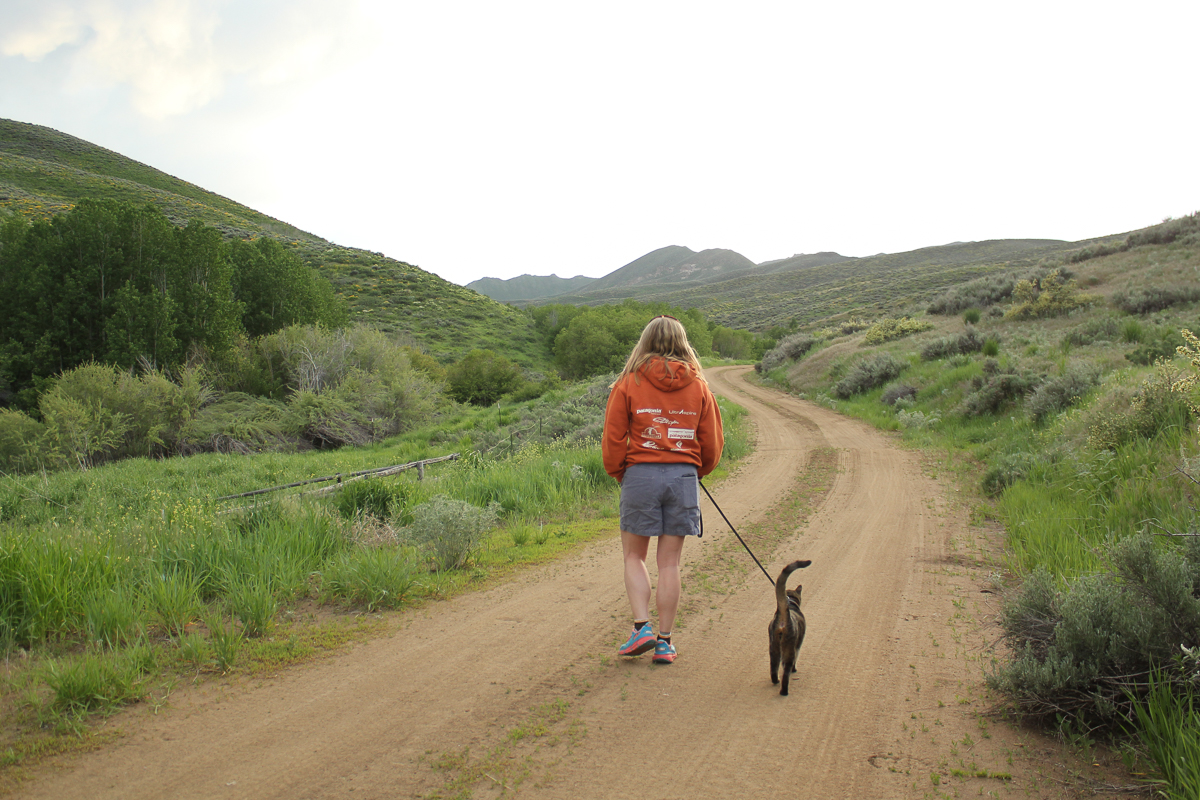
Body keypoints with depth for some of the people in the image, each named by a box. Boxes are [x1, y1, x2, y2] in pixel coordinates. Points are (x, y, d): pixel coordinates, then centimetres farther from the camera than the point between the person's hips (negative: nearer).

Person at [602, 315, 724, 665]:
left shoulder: (629, 384, 0)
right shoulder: (699, 387, 7)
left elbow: (613, 441, 0)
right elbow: (712, 444, 9)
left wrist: (620, 475, 17)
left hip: (641, 474, -2)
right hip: (684, 476, 2)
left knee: (634, 556, 12)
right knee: (669, 562, 7)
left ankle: (642, 626, 0)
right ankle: (664, 642, 12)